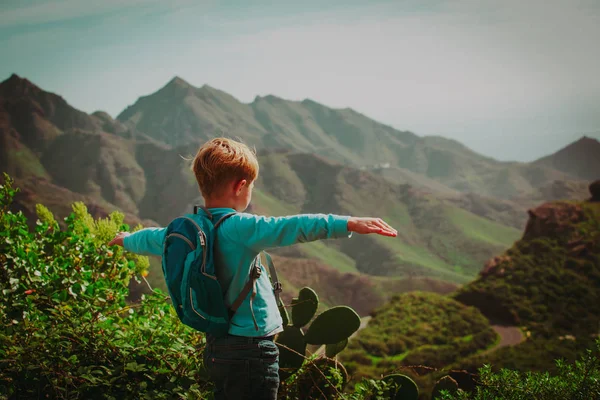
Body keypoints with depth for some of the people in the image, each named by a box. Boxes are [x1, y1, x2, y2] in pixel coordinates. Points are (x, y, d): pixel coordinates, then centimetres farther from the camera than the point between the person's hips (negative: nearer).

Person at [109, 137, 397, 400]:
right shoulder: (239, 228, -19)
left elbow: (154, 239, 27)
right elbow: (289, 228, -35)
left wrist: (127, 240, 49)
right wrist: (348, 224, -43)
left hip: (216, 347, 9)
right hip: (251, 350, -9)